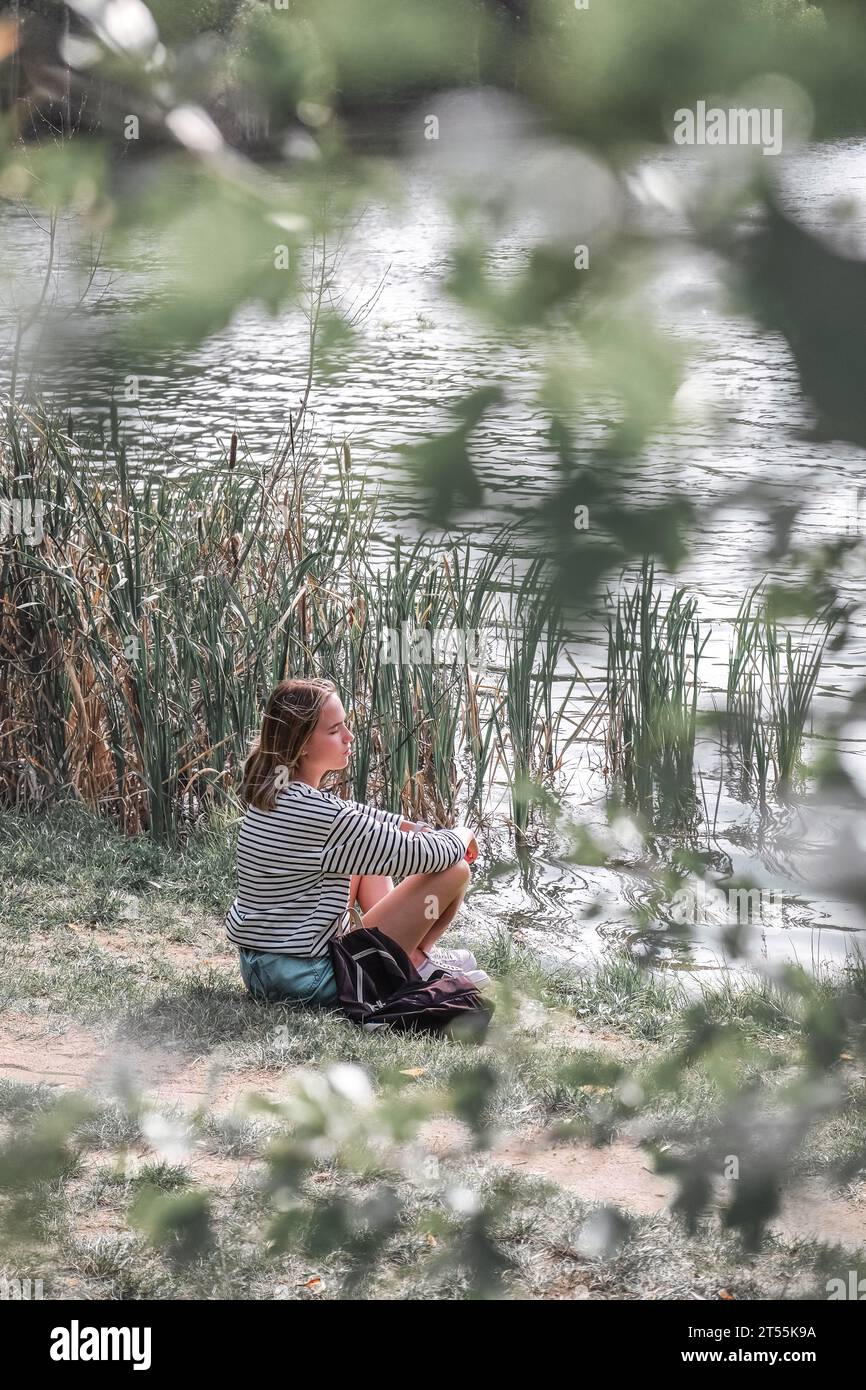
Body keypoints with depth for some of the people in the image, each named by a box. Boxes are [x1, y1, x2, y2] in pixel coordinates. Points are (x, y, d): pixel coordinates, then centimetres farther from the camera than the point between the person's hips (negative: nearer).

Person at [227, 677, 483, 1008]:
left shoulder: (271, 792, 2)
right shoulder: (318, 813, -25)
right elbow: (423, 856, -15)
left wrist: (416, 829, 13)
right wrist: (461, 836, 6)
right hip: (310, 981, -9)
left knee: (371, 845, 25)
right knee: (454, 870, -4)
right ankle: (412, 962, 20)